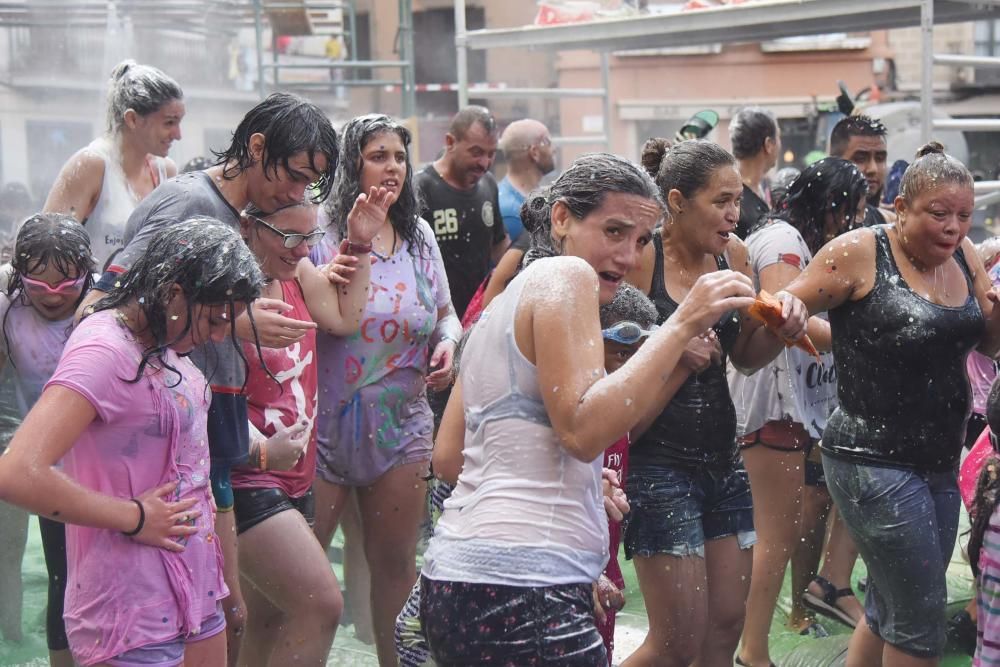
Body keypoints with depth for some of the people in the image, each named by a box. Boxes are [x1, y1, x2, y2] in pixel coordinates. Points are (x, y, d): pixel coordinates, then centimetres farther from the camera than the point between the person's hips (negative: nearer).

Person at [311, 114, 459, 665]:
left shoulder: (419, 235, 10)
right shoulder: (322, 231, -7)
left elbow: (444, 314, 21)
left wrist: (447, 341, -2)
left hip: (401, 420, 5)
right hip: (325, 418, -4)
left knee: (396, 561, 13)